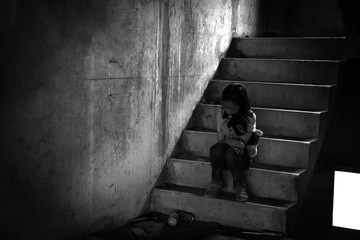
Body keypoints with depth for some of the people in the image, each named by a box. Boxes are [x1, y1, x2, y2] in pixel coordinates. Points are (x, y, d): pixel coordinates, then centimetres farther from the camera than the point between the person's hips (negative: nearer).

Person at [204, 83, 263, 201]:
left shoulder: (250, 117, -10)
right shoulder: (220, 114, -2)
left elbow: (243, 142, -11)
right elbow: (220, 140, -5)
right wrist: (228, 141, -26)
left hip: (244, 155, -2)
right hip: (223, 157, 2)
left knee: (231, 152, -36)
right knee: (216, 148, -32)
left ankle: (239, 185, -14)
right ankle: (216, 182, -13)